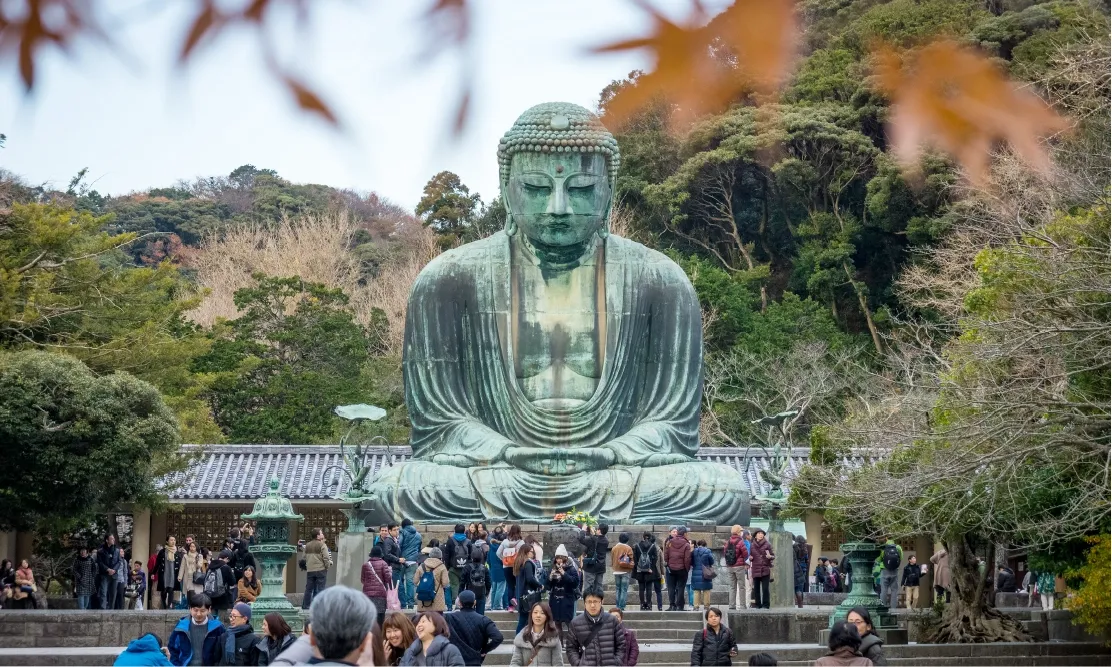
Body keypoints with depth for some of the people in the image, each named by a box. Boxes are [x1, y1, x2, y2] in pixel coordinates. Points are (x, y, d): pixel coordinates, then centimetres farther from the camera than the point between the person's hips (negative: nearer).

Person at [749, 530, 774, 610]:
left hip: (765, 570, -3)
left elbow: (773, 556, 3)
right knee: (756, 588, 5)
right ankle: (757, 604, 12)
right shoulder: (752, 545, 10)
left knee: (765, 588, -7)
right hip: (755, 570, 3)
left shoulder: (767, 545, 2)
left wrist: (770, 556, -19)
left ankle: (765, 604, -1)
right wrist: (750, 558, -2)